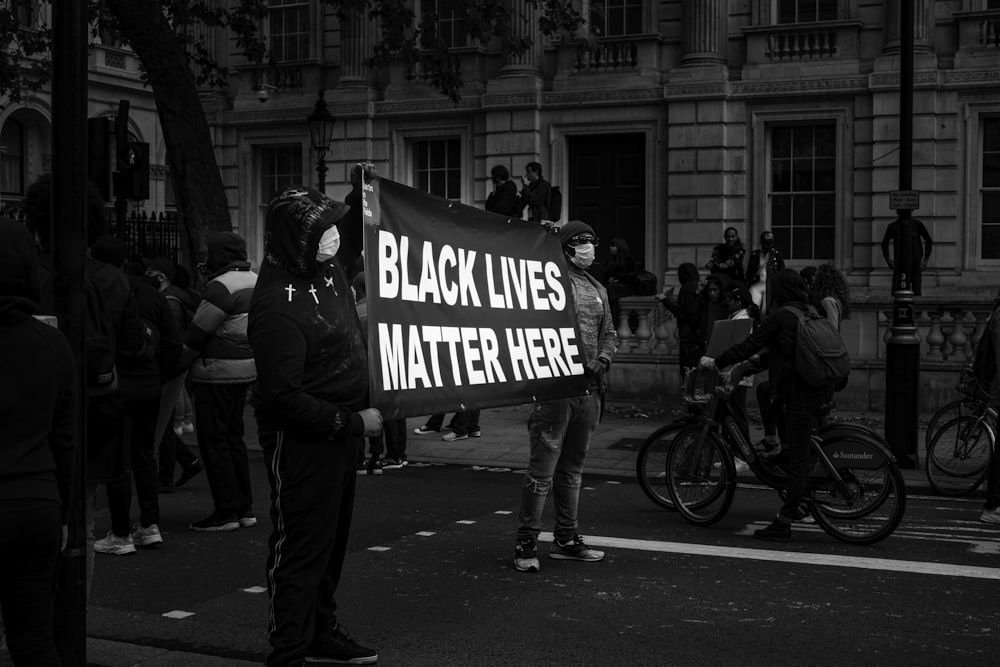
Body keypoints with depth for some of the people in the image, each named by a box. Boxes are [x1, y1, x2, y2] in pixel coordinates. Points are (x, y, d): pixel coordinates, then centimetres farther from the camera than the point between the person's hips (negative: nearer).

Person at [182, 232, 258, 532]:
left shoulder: (221, 286, -16)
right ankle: (245, 508, 19)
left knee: (213, 440, -1)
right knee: (234, 437, 16)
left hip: (217, 372, -9)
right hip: (246, 370, 9)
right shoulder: (255, 281, 12)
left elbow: (197, 334, -15)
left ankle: (226, 512, 0)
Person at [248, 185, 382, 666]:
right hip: (301, 439, -9)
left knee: (333, 538, 20)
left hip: (341, 428, 9)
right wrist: (351, 422, -22)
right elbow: (284, 396, -28)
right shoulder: (277, 305, -26)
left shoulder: (329, 271, 2)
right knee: (302, 545, -1)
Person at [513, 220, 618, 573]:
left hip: (589, 387, 7)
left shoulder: (597, 289, 17)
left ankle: (566, 540, 24)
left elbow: (609, 333, 23)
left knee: (572, 468, 15)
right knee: (542, 469, -7)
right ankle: (526, 544, -1)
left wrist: (602, 360, 4)